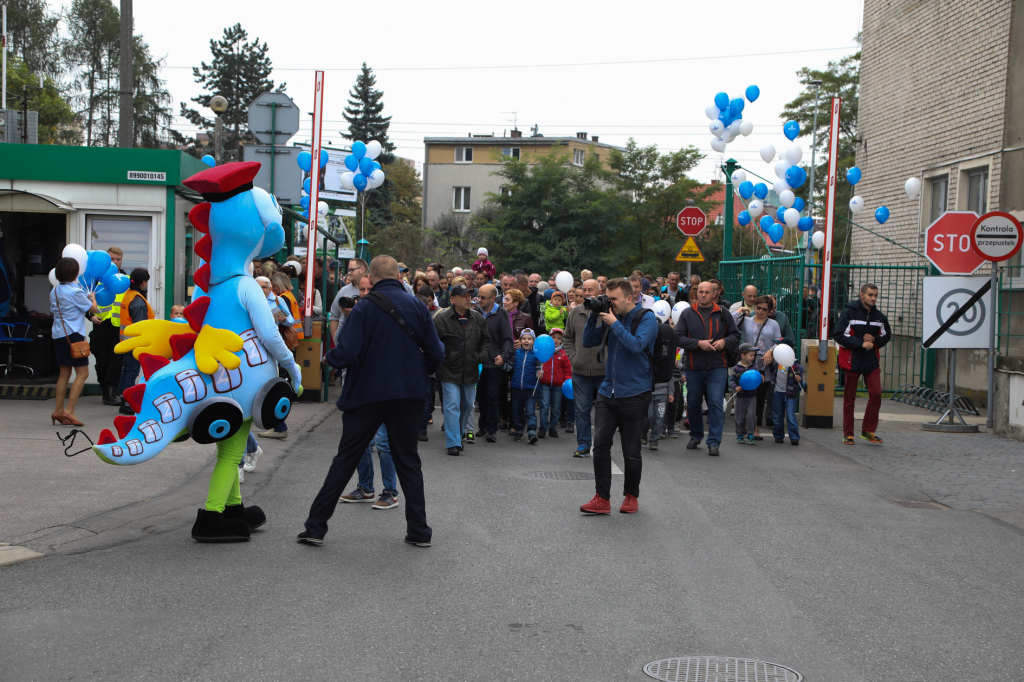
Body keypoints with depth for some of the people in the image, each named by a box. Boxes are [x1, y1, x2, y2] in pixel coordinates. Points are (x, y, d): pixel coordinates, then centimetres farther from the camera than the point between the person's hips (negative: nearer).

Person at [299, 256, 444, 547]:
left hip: (368, 394, -2)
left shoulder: (364, 308, -10)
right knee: (407, 460, 13)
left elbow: (345, 354, -18)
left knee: (345, 459, 6)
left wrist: (329, 357, 4)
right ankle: (419, 531, 13)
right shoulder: (417, 306, 0)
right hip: (408, 394, 3)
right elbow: (436, 354, 0)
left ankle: (316, 526, 10)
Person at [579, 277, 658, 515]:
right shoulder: (611, 317, 11)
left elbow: (636, 345, -21)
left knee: (631, 451, 4)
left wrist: (614, 323, -17)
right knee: (600, 443, -6)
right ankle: (602, 498, -1)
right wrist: (594, 316, 1)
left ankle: (631, 496, 23)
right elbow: (588, 342, 13)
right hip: (608, 392, 5)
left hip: (634, 394, -5)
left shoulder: (646, 318, -6)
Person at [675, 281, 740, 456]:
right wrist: (698, 343, -16)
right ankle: (695, 436, 32)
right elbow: (679, 337, -4)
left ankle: (713, 442, -5)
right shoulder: (687, 314, 4)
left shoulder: (723, 314, 6)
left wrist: (724, 342, -9)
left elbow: (735, 335, 12)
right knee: (693, 404, 11)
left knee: (716, 404, -8)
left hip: (717, 368, -1)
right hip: (693, 368, 1)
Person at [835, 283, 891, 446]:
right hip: (852, 361, -4)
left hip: (871, 361, 4)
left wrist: (874, 339, -5)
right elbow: (839, 335, -12)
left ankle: (868, 430, 8)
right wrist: (861, 343, -18)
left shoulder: (879, 316, 6)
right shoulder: (849, 312, -8)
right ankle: (848, 434, 12)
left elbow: (886, 335, 17)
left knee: (876, 393, -6)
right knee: (849, 398, 3)